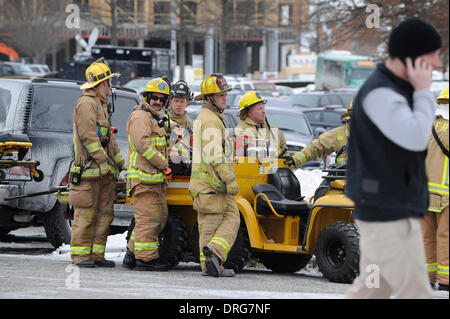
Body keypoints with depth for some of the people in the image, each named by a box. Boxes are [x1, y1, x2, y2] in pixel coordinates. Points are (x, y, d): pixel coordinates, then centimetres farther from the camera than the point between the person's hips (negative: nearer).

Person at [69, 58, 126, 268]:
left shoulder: (101, 105, 23)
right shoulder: (86, 104, -10)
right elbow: (89, 136, -18)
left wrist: (120, 162, 23)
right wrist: (102, 161, -20)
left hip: (105, 171, 10)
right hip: (89, 170, -10)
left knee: (104, 214, 7)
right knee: (86, 214, -7)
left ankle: (97, 254, 10)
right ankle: (80, 255, -4)